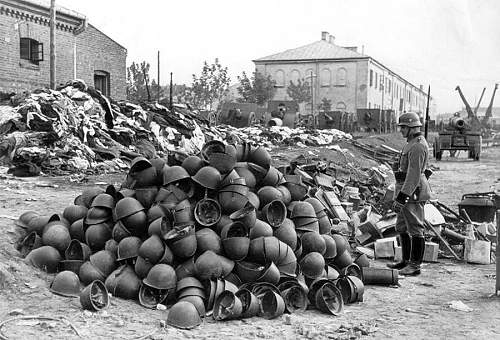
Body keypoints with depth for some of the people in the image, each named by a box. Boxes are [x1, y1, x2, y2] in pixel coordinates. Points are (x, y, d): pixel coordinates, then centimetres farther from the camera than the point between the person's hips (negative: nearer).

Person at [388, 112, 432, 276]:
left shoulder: (417, 146, -18)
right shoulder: (412, 143, 16)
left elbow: (413, 175, -23)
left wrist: (401, 197, -25)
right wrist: (400, 195, 25)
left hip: (412, 193, -11)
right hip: (408, 191, 11)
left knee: (415, 229, -4)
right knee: (402, 228, 17)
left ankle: (415, 266, 3)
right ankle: (406, 261, 27)